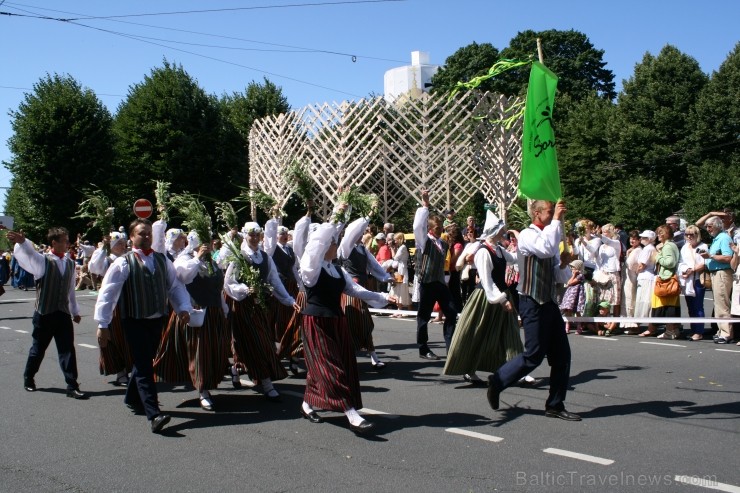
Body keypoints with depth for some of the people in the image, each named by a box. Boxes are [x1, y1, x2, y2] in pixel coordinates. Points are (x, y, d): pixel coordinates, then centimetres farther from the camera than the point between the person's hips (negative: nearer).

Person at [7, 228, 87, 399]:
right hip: (44, 314, -3)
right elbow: (28, 253, -28)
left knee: (68, 350, -1)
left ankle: (72, 386, 1)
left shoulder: (70, 264, 8)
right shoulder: (43, 261, -6)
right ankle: (28, 379, 34)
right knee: (38, 348, 11)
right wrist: (21, 242, -50)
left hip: (64, 314, 3)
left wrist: (75, 311, 20)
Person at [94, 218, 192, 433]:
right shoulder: (123, 263, -8)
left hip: (157, 320, 5)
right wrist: (103, 325, -11)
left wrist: (183, 307, -5)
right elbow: (107, 294, -9)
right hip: (134, 321, -5)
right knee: (144, 367, -9)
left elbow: (175, 286, 11)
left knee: (145, 362, 18)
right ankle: (154, 415, -12)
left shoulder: (162, 260, 7)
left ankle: (133, 398, 40)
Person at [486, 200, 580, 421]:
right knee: (534, 355, -5)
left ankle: (555, 405, 15)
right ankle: (497, 381, 14)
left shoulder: (550, 236, 16)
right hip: (532, 303, -9)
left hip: (549, 303, 9)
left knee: (561, 354, 6)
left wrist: (564, 264, -3)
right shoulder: (527, 235, -11)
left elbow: (562, 278, 19)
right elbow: (547, 249, -34)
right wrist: (556, 220, -25)